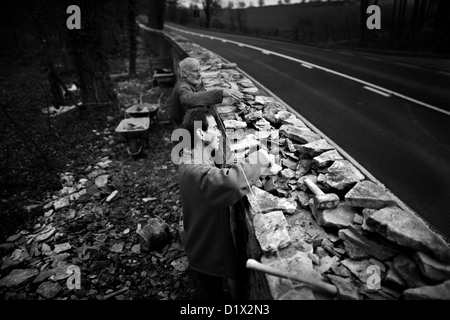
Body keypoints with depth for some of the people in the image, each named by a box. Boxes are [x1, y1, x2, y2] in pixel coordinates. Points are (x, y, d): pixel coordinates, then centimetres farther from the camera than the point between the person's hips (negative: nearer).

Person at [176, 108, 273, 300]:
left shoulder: (194, 160, 0)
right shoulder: (195, 171, -35)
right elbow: (228, 182, -52)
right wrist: (257, 161, -35)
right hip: (208, 256, -9)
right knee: (210, 294, 17)